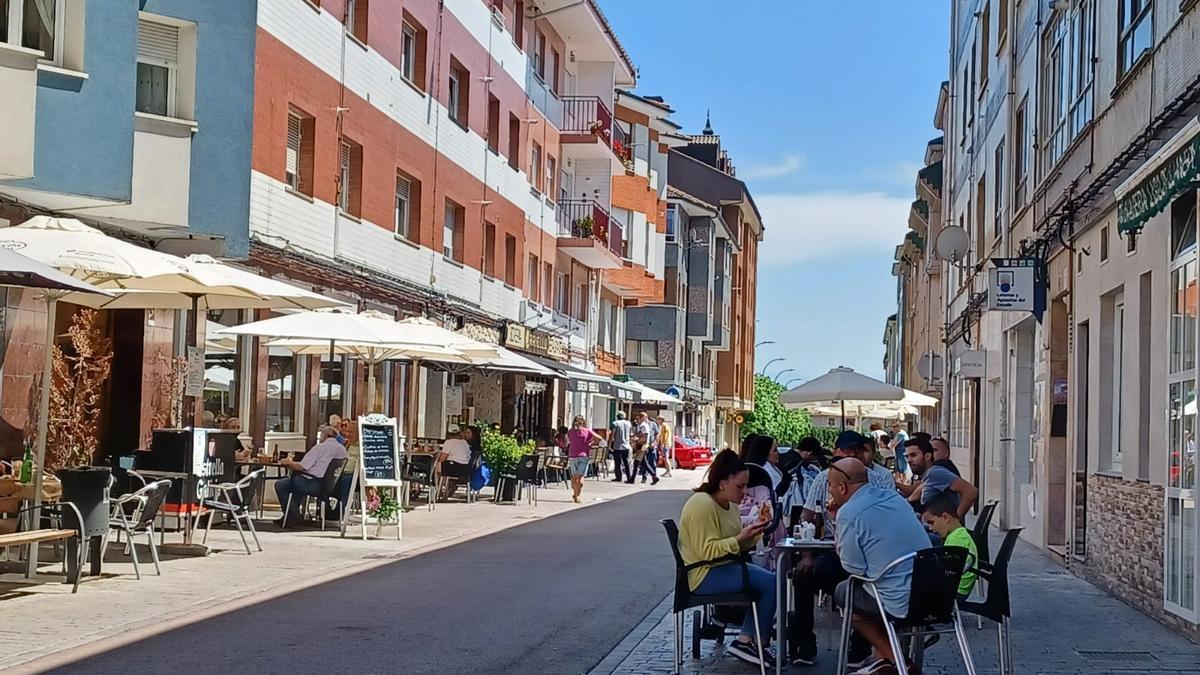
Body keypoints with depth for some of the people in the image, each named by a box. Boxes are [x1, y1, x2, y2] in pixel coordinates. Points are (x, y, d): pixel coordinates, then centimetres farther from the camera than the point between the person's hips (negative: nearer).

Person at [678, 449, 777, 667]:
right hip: (703, 575, -10)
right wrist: (740, 538, -26)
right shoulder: (702, 504, -18)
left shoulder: (729, 505, 11)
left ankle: (746, 641, -4)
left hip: (723, 567, 10)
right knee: (770, 582, -17)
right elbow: (707, 551, -24)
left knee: (770, 580, -4)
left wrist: (752, 533, -5)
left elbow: (737, 547, 14)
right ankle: (758, 644, -3)